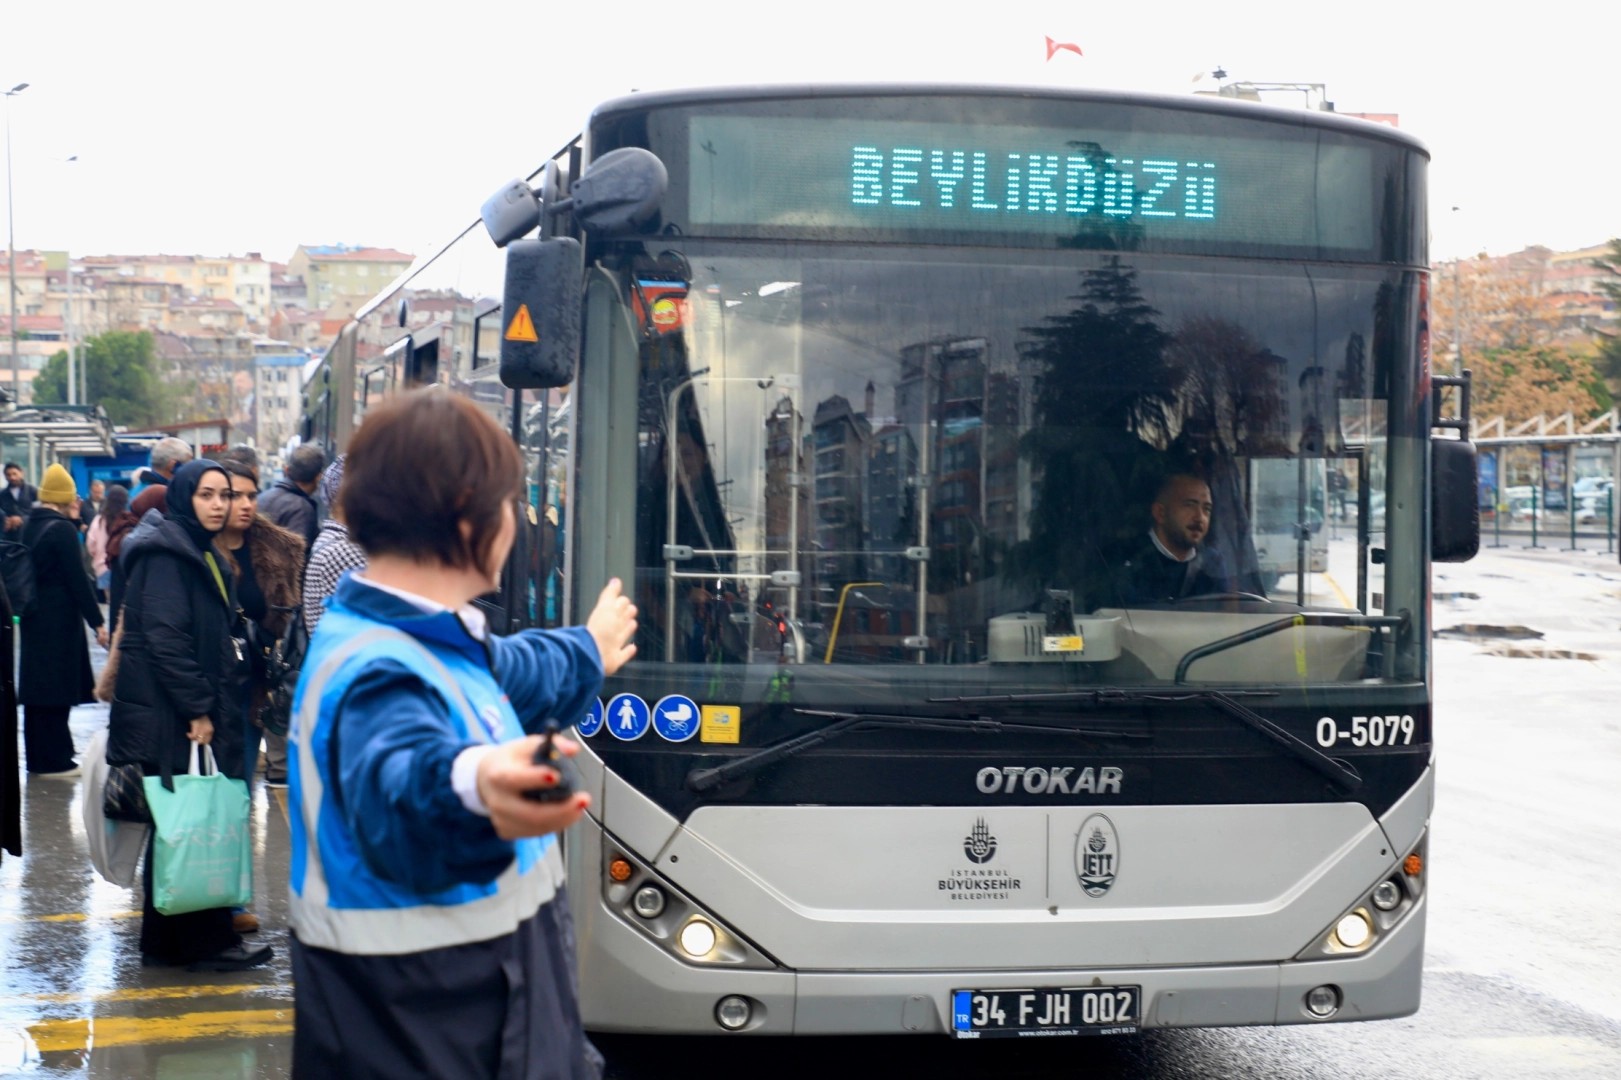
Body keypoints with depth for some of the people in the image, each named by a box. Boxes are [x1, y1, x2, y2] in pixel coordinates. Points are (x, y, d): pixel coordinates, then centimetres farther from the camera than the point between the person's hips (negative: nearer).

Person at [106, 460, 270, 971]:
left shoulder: (201, 553, 18)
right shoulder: (165, 553, -13)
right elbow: (165, 637, -20)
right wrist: (197, 709, -20)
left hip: (190, 713, 10)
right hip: (170, 717, -10)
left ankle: (166, 942, 18)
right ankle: (206, 941, 1)